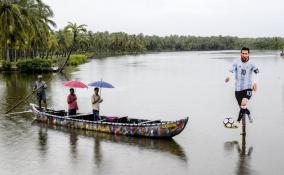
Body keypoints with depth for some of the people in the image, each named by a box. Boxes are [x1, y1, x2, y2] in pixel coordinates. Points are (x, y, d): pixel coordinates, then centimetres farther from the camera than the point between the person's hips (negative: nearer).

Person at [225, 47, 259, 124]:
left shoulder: (251, 63, -7)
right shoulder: (236, 62, -6)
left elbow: (256, 72, -19)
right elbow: (231, 70, -19)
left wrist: (255, 83, -38)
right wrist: (228, 76, -43)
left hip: (248, 88, -2)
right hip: (238, 88, 2)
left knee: (244, 104, -23)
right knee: (242, 107, 12)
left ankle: (238, 121, -12)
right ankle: (248, 114, 45)